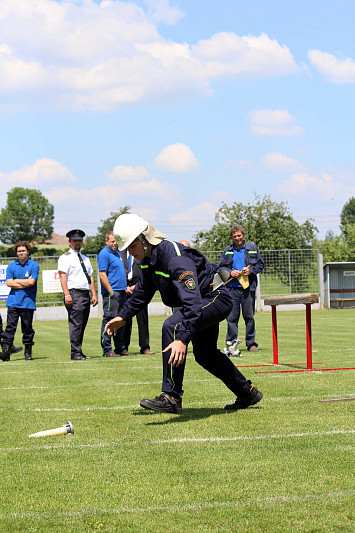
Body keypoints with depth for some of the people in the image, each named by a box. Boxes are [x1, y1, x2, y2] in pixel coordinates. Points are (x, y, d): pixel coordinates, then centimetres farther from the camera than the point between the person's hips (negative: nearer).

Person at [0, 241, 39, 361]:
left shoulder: (34, 265, 2)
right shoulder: (11, 266, 10)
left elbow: (31, 282, -9)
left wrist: (16, 281, 0)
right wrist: (25, 283, -7)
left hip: (28, 302, -2)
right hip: (13, 301, 2)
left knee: (27, 327, 3)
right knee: (10, 326, -7)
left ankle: (28, 352, 13)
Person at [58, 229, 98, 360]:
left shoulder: (85, 259, 23)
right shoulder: (65, 257, -1)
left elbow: (90, 277, 22)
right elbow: (62, 276, -10)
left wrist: (94, 294, 12)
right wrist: (67, 294, -20)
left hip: (86, 294, 8)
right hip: (74, 294, -8)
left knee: (82, 325, 7)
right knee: (76, 324, -12)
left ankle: (79, 352, 11)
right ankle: (75, 353, -12)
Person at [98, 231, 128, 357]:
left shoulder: (117, 253, 19)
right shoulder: (104, 254, -9)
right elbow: (102, 275, -16)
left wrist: (125, 288, 20)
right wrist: (111, 292, -19)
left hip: (121, 292, 9)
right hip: (111, 293, -9)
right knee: (109, 320, -8)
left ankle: (120, 348, 18)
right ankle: (107, 350, -7)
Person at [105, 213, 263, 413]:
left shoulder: (175, 258, -33)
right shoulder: (148, 259, -2)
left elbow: (192, 301, -43)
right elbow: (143, 290, 19)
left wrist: (182, 338, -52)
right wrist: (123, 317, 18)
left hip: (216, 298, -11)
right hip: (204, 302, 11)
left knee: (172, 326, -31)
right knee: (204, 354, 22)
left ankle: (172, 398, -30)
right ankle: (248, 393, 40)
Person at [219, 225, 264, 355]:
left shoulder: (252, 249, 8)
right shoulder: (227, 251, 10)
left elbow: (260, 265, 10)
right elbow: (221, 267, 13)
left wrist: (250, 270, -8)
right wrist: (230, 272, -6)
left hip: (248, 287, 0)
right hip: (232, 287, 0)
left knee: (249, 317, 4)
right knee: (232, 316, -1)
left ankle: (251, 343, 12)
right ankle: (231, 343, 5)